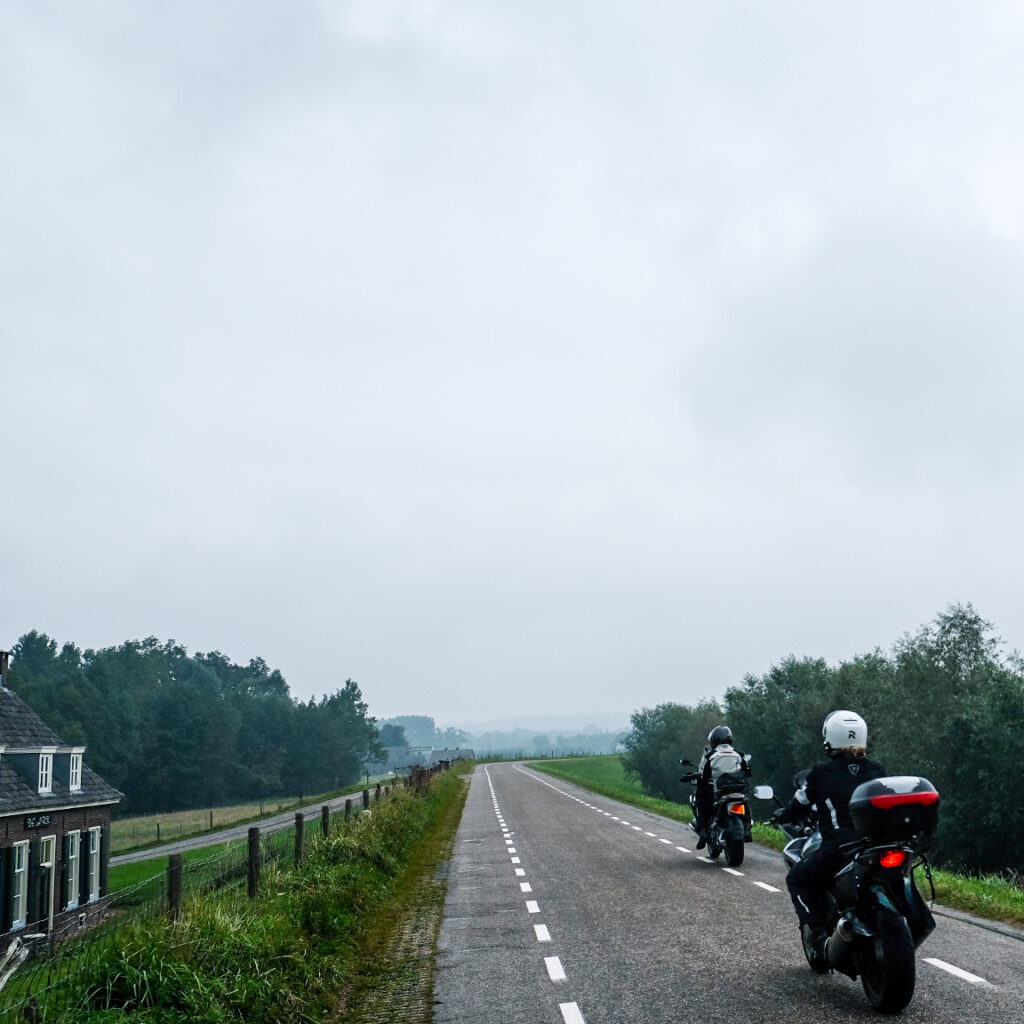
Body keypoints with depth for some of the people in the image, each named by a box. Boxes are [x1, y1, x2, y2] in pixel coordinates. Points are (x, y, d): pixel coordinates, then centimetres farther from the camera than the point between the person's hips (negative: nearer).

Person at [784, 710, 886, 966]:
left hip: (838, 849, -4)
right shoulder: (876, 770, 11)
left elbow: (798, 806, 10)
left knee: (796, 878, 18)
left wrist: (781, 815, 33)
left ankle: (819, 932, 2)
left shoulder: (821, 773, 1)